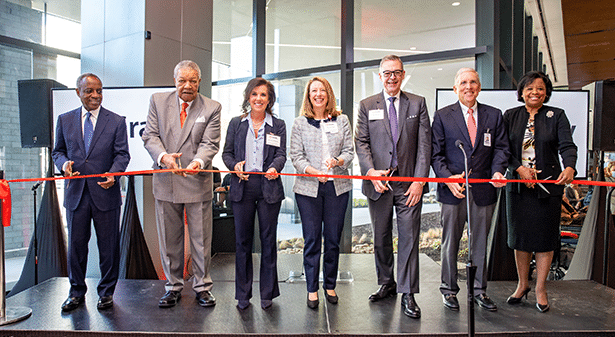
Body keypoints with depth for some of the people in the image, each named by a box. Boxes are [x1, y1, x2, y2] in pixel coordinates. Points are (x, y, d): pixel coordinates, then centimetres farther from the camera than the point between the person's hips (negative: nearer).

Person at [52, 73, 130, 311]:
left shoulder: (116, 121, 2)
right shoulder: (65, 120, 9)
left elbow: (122, 154, -2)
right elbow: (58, 151, 15)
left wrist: (113, 173, -20)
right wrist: (64, 163, -8)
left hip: (105, 193, -2)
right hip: (76, 193, 2)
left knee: (108, 246, 5)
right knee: (76, 245, 10)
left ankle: (106, 292, 22)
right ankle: (77, 293, 28)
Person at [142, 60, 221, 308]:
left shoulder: (212, 108, 0)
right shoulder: (158, 101, 6)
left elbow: (210, 143, -7)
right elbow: (150, 135, 0)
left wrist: (198, 161, -29)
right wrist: (163, 156, -20)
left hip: (198, 182, -2)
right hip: (165, 182, 2)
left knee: (201, 239, 6)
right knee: (169, 239, 12)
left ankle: (202, 287, 23)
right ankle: (173, 287, 28)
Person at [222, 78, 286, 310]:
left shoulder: (278, 125, 9)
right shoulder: (236, 123, 11)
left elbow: (281, 154, 0)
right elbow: (227, 153, 10)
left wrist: (274, 167, -22)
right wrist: (235, 165, -12)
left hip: (269, 187, -1)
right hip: (242, 187, 1)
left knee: (268, 238, 4)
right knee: (242, 240, 5)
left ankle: (267, 293, 19)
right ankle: (243, 294, 19)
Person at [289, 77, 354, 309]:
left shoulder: (341, 120, 10)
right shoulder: (300, 123, 7)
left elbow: (349, 152, 7)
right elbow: (296, 156, 1)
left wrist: (337, 161, -15)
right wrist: (313, 171, -16)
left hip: (337, 186, 1)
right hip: (308, 188, -1)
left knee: (333, 239, 7)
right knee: (312, 239, 1)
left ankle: (330, 286, 23)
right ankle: (312, 290, 14)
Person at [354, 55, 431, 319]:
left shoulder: (418, 104, 6)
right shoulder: (367, 106, 8)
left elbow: (424, 144, 1)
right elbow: (361, 142, 2)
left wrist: (419, 180, -8)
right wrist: (370, 171, -13)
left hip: (408, 184, -1)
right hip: (378, 184, 1)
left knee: (409, 238, 1)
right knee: (381, 238, 12)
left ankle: (408, 294, 13)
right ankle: (387, 284, 30)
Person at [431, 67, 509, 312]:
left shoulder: (494, 115, 9)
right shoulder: (442, 116, 2)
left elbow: (501, 148, 6)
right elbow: (436, 153, -2)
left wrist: (497, 171, -13)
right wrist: (447, 178, -16)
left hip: (484, 189, 2)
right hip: (453, 190, -2)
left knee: (481, 242, 12)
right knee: (450, 242, 7)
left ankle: (480, 290, 27)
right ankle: (449, 290, 22)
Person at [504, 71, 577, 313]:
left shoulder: (557, 116, 2)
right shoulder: (510, 116, 6)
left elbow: (567, 146, -9)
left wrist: (569, 168, -29)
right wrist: (519, 168, -14)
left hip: (548, 184, -1)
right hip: (518, 184, 2)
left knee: (545, 236, 4)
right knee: (519, 235, 9)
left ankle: (540, 289, 19)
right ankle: (522, 284, 26)